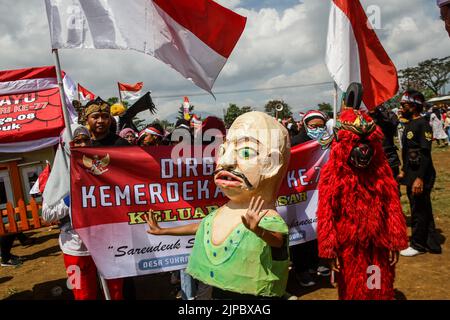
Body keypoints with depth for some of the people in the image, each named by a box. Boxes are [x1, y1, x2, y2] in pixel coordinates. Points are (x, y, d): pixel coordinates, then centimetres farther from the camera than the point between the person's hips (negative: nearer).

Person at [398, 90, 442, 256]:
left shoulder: (423, 124, -16)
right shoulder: (409, 124, 12)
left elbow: (425, 154, -21)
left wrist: (420, 178, -24)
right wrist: (404, 171, 18)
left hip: (421, 177, -9)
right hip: (412, 176, 9)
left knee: (419, 211, 3)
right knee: (423, 210, 16)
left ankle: (418, 244, 17)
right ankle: (431, 244, 28)